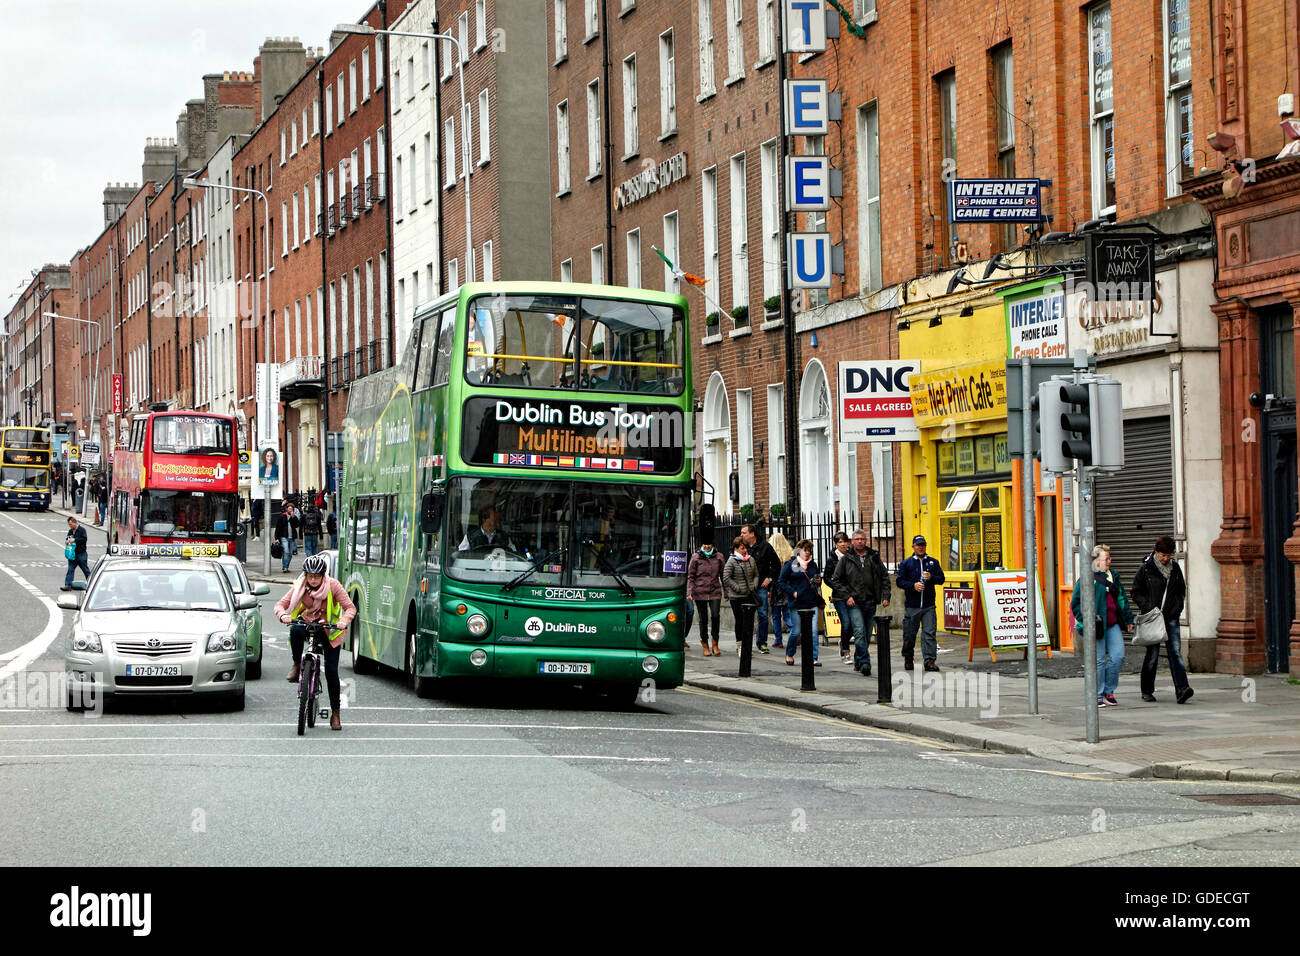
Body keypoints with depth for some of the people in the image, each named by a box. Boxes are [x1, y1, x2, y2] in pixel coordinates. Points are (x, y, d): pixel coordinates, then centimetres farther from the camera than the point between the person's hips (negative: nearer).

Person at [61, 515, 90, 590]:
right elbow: (68, 539, 24)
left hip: (81, 554, -5)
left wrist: (75, 539, -25)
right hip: (72, 554, 5)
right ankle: (68, 585, -6)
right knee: (70, 569, -3)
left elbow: (84, 539, -18)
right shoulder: (70, 531, 13)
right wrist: (67, 541, 0)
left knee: (85, 569, 6)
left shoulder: (82, 530, -7)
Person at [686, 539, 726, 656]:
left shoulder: (718, 557, 7)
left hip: (715, 592, 1)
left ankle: (715, 643, 1)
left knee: (715, 616, -13)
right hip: (700, 592, -1)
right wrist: (689, 592, -6)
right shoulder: (696, 557, 2)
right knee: (703, 619, 2)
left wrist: (726, 592, 12)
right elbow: (690, 576, 4)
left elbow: (723, 575, 14)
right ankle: (705, 645, 15)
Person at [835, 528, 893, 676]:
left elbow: (885, 578, 14)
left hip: (870, 603, 3)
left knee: (867, 635, 9)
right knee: (860, 633, -17)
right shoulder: (846, 559, 4)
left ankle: (858, 662, 24)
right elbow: (837, 580, 6)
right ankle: (865, 663, -22)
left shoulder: (874, 558, 10)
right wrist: (847, 596, -6)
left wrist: (885, 596, 3)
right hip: (854, 603, -3)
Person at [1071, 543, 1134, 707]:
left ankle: (1108, 691, 14)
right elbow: (1076, 603, -6)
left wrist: (1128, 619, 18)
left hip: (1113, 625, 6)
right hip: (1096, 626, -6)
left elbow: (1122, 600, 22)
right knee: (1099, 660, -3)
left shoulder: (1113, 577, 15)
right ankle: (1097, 696, 7)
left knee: (1118, 656, -2)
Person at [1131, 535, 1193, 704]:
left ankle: (1182, 690, -17)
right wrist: (1149, 608, -11)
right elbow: (1136, 593, 1)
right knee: (1152, 654, 0)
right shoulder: (1145, 568, -3)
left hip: (1171, 618, 3)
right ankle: (1147, 691, 14)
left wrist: (1177, 608, 4)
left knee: (1175, 652, -8)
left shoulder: (1175, 568, 8)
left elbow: (1182, 591, 19)